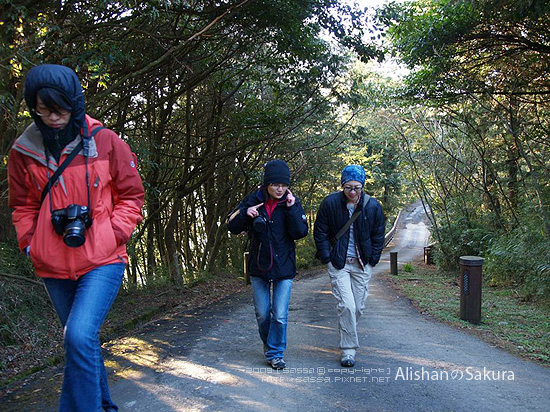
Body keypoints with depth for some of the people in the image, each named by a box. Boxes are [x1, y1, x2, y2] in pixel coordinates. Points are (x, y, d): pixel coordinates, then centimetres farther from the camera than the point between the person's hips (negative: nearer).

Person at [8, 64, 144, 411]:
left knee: (80, 337, -22)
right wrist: (29, 241, 1)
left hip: (103, 260, -4)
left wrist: (113, 234, -11)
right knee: (81, 342, 17)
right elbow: (22, 206, 14)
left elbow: (131, 197, 1)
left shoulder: (106, 142, -7)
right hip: (54, 267, 4)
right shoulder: (24, 151, 2)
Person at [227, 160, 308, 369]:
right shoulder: (253, 200, -4)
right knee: (262, 314, 12)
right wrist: (245, 213, -21)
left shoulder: (292, 202, -5)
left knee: (280, 315, 0)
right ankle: (268, 343, 39)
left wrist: (292, 209, -21)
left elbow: (300, 232, -12)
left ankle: (276, 353, 17)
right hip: (258, 267, 2)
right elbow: (233, 227, -2)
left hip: (284, 267, -1)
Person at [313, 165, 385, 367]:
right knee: (346, 305, -12)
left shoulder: (373, 206, -3)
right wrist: (327, 258, -4)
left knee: (358, 307, 7)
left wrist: (372, 261, 4)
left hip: (362, 265, 3)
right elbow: (320, 233, 0)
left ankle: (346, 334, 35)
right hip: (338, 264, -2)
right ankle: (348, 350, -1)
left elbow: (378, 236, 8)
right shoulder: (330, 203, -8)